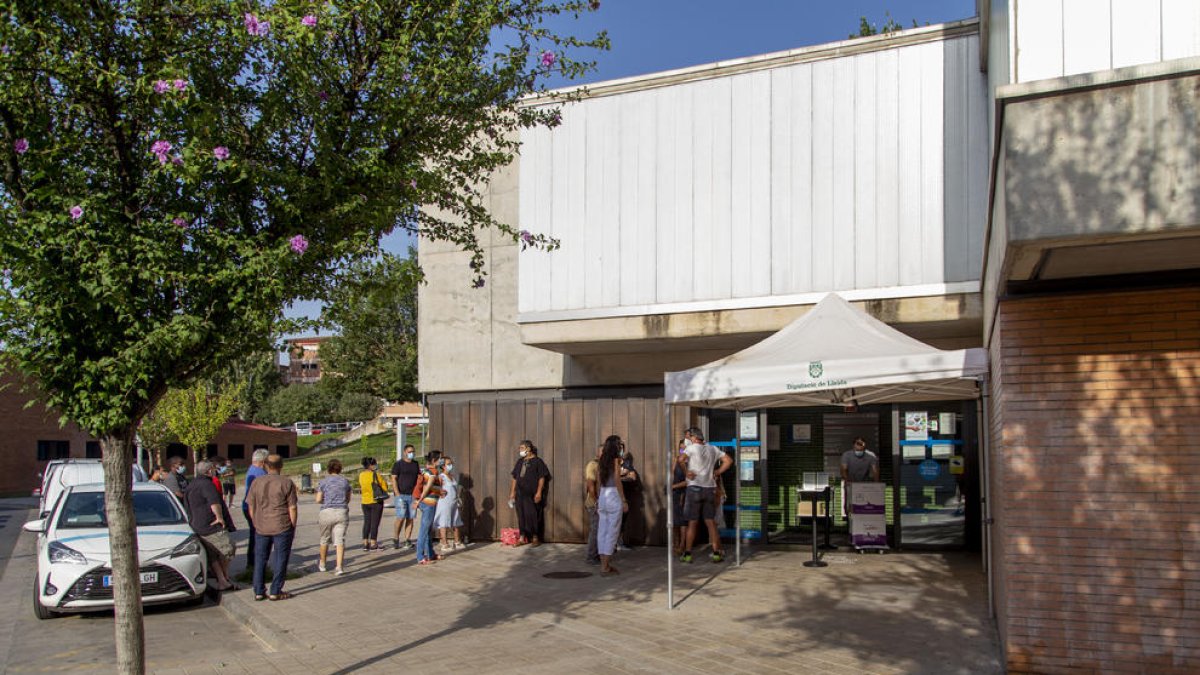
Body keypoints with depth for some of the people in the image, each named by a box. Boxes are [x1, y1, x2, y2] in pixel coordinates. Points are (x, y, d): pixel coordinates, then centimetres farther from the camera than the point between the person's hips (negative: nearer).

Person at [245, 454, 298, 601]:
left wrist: (256, 524, 17)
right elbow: (292, 508, -7)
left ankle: (259, 592, 14)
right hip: (282, 528, -3)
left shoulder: (257, 482, 3)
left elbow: (251, 507, 7)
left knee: (260, 559, 12)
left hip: (261, 528, 3)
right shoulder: (286, 483, -7)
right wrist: (293, 527, 2)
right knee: (280, 559, 4)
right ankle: (275, 592, 5)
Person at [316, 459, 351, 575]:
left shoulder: (323, 481, -1)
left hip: (327, 512, -1)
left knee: (325, 539, 16)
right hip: (342, 512, 1)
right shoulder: (345, 481, 6)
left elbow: (318, 500, -3)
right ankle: (339, 566, -14)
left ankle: (322, 564, 33)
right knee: (340, 540, -2)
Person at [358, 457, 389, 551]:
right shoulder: (375, 475, -14)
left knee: (366, 522, 13)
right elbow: (385, 487, -10)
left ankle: (365, 543, 15)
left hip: (365, 502, 6)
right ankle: (373, 544, 0)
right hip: (376, 502, -6)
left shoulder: (361, 475, 3)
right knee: (374, 523, -1)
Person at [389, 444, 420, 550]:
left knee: (410, 518, 2)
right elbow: (394, 479, -5)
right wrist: (397, 494, -14)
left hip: (412, 495, 5)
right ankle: (395, 540, 0)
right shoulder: (398, 464, 0)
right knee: (401, 517, -11)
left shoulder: (416, 465, 15)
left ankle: (407, 540, 5)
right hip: (401, 495, -5)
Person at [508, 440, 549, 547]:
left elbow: (542, 478, -7)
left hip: (532, 494, -6)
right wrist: (512, 491, 13)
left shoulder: (537, 461, -4)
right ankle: (522, 538, 14)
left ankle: (535, 538, 4)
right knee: (521, 516, 7)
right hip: (520, 494, 6)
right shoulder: (520, 461, 14)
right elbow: (515, 477, 18)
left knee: (532, 516, -6)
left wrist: (539, 492, -14)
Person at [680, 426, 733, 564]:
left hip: (694, 488, -4)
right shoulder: (712, 449, 13)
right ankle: (716, 553, 5)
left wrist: (686, 473, -10)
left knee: (692, 523, 0)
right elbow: (729, 460, 13)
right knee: (710, 522, 8)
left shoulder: (692, 448, -4)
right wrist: (717, 473, 11)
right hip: (710, 488, 4)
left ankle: (687, 554, 3)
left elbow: (680, 460, -22)